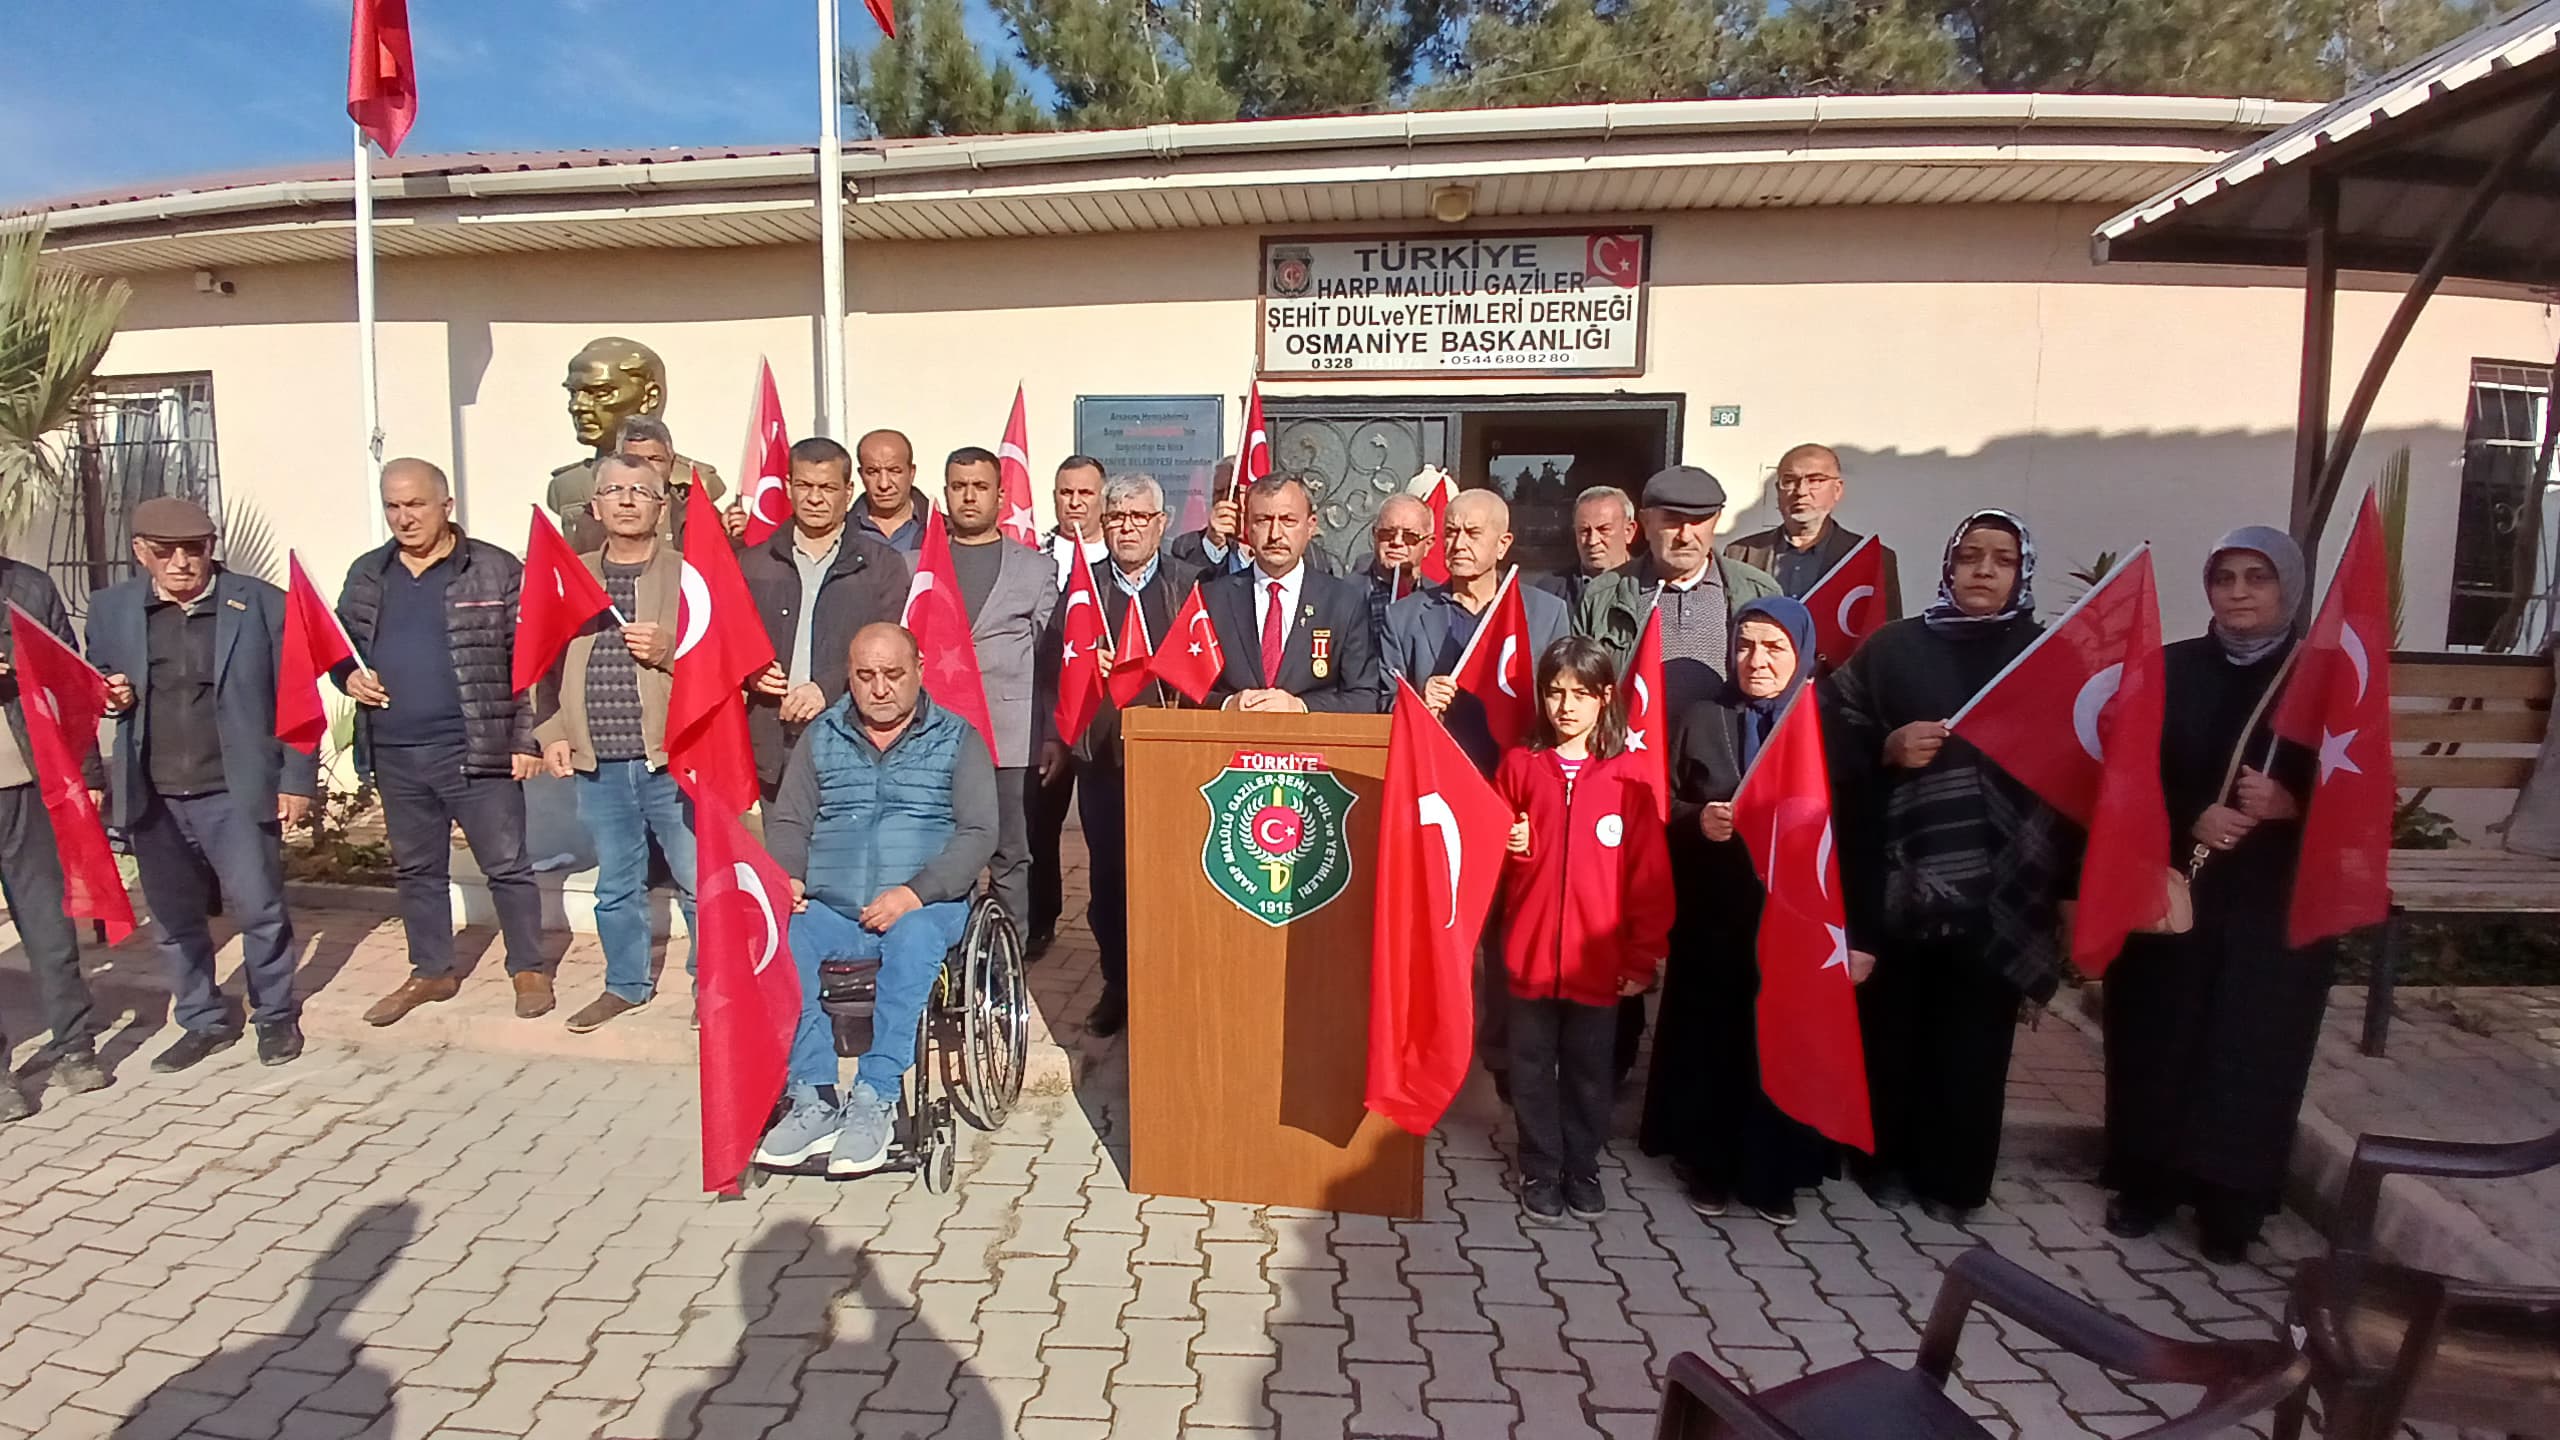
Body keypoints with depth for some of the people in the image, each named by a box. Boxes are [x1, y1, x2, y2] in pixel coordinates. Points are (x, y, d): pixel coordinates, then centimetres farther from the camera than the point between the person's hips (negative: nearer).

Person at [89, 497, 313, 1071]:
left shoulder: (263, 604, -4)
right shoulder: (110, 609, 6)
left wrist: (297, 780, -6)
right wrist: (109, 697, -7)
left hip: (236, 793, -3)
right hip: (153, 798, 4)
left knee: (259, 909, 2)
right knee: (174, 920, 12)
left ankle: (277, 1016, 21)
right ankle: (203, 1021, 29)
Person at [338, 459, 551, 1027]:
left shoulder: (496, 570, -5)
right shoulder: (366, 574, 10)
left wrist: (526, 738, -11)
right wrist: (348, 676, -2)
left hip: (475, 750, -5)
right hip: (394, 755, 5)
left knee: (506, 866, 2)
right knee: (416, 869, 16)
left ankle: (529, 969, 17)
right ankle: (431, 972, 31)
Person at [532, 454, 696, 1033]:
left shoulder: (691, 574, 0)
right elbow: (548, 662, 14)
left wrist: (670, 651, -20)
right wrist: (551, 732, 4)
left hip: (673, 761, -4)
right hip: (597, 766, 4)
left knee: (699, 883, 4)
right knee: (616, 886, 17)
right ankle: (626, 984, 33)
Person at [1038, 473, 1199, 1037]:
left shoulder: (1192, 585, 6)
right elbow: (1051, 665, 10)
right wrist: (1055, 735, 4)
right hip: (1101, 753, 2)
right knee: (1108, 874, 7)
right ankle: (1117, 986, 21)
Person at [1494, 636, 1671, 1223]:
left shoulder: (1628, 776, -4)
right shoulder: (1518, 766, -1)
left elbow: (1649, 874, -3)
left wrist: (1644, 955, -4)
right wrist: (1508, 847, -13)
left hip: (1600, 958, -1)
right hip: (1531, 952, 1)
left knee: (1589, 1069, 14)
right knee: (1533, 1067, 12)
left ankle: (1582, 1165, 32)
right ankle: (1540, 1168, 28)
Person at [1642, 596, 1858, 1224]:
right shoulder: (1701, 720, 5)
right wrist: (1698, 820, -17)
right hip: (1713, 922, 1)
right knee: (1712, 1043, 6)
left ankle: (1775, 1170, 23)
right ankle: (1709, 1161, 23)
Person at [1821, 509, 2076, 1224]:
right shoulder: (1893, 647, 3)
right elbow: (1832, 742, 2)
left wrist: (2071, 882, -3)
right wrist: (1887, 749, -17)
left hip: (2000, 892, 1)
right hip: (1899, 883, -1)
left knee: (1972, 1039, 7)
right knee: (1891, 1025, 7)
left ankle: (1953, 1178, 23)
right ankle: (1885, 1159, 25)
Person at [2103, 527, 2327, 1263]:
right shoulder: (2170, 669, 3)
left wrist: (2289, 805, -20)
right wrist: (2191, 818, -17)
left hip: (2278, 906, -1)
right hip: (2169, 895, 1)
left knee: (2252, 1052, 2)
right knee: (2159, 1040, 5)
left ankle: (2232, 1204, 17)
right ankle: (2147, 1183, 20)